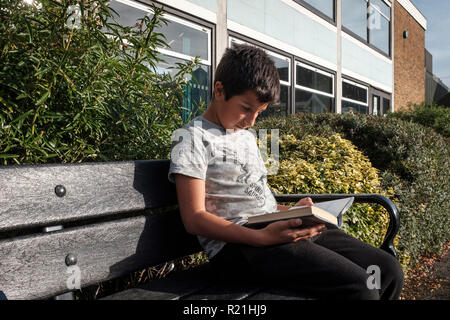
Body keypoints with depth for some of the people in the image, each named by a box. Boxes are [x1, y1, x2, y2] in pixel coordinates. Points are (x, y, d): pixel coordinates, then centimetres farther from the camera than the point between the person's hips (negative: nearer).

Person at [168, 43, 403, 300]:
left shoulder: (248, 137, 22)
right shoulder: (192, 138, -3)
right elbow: (195, 219, -12)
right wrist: (263, 237, -23)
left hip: (279, 229, 8)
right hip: (238, 243, -8)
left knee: (389, 269, -3)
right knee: (358, 287, -24)